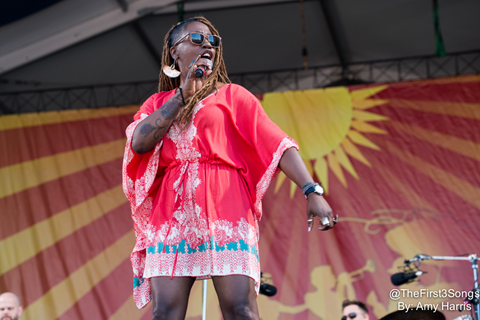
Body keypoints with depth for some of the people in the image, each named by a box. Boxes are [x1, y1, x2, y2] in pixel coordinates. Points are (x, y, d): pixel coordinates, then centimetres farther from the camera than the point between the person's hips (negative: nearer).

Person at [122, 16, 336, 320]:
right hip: (171, 213, 2)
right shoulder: (158, 103, 23)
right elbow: (139, 143, 2)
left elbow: (277, 143, 4)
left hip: (224, 208, -2)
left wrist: (312, 190, -11)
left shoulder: (231, 95, 16)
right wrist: (183, 94, 2)